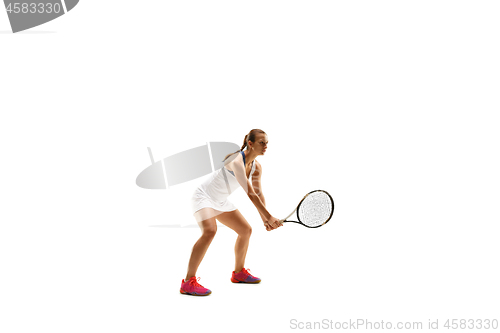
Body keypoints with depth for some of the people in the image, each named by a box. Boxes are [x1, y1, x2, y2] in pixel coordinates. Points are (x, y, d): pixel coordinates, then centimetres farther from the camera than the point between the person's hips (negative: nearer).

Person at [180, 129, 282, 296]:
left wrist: (265, 219, -13)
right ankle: (188, 282, -26)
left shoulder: (256, 167, -2)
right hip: (204, 196, -9)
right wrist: (269, 216, -33)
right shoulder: (237, 161, -30)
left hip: (221, 201, 9)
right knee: (210, 231, -32)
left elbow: (258, 194, -1)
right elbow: (250, 194, -34)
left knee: (246, 230, 11)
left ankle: (239, 273, 28)